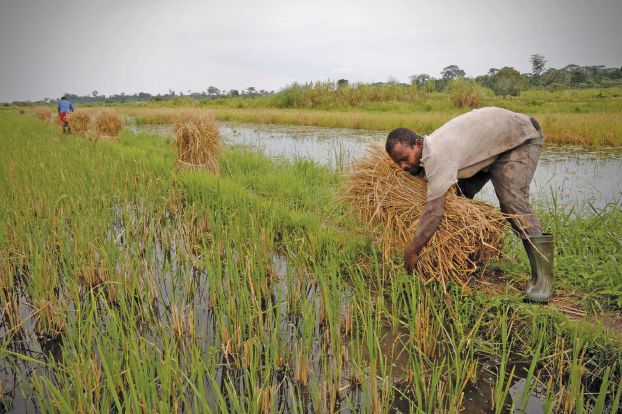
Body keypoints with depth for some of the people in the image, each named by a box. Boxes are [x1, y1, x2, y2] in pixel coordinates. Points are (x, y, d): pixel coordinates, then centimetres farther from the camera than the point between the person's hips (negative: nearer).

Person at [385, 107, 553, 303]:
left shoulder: (437, 155, -38)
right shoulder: (427, 153, -9)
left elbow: (433, 212, -43)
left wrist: (410, 252, -36)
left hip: (521, 137, -9)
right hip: (488, 142, 9)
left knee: (511, 198, -26)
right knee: (458, 194, 2)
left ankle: (542, 274, -20)